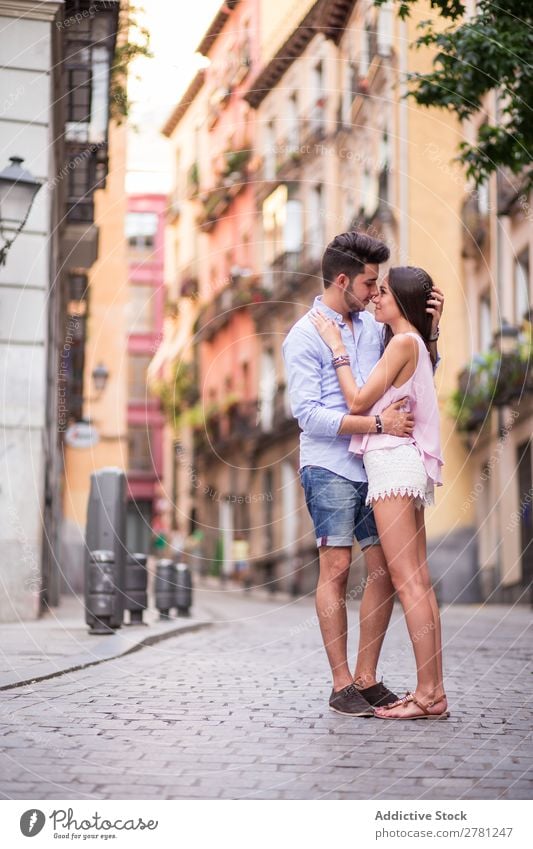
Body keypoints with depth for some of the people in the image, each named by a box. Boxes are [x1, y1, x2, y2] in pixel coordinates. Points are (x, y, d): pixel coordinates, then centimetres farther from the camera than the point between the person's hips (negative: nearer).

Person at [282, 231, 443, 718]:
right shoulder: (305, 337, -5)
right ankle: (342, 686, 1)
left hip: (374, 467, 6)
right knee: (337, 569, -5)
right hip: (330, 467, -6)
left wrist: (430, 330, 7)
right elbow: (308, 414, -14)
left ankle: (367, 678, 13)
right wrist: (378, 423, -19)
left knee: (385, 569, 4)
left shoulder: (372, 326, 13)